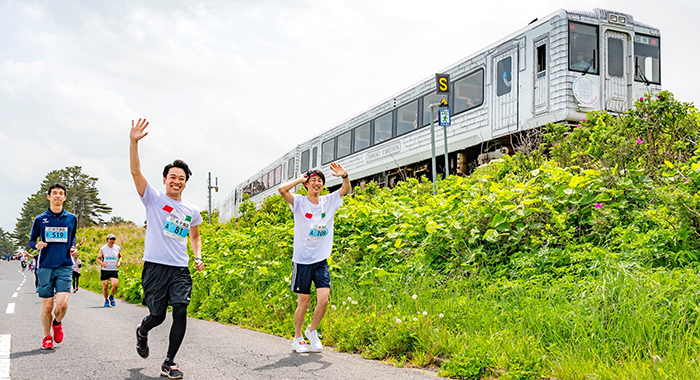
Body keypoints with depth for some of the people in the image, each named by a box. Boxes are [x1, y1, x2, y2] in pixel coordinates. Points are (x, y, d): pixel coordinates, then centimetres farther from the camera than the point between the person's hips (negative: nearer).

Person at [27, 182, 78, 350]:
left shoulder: (71, 218, 8)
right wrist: (37, 245, -12)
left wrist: (73, 247, 5)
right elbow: (31, 241, 11)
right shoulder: (40, 219, 4)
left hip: (64, 266, 0)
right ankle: (47, 337, 22)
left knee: (62, 303, -13)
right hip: (45, 266, 0)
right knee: (47, 306, 2)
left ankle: (57, 323, 19)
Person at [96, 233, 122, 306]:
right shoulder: (103, 248, 0)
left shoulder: (118, 248, 6)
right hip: (105, 270, -1)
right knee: (105, 286, -2)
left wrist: (119, 262, 2)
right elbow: (98, 259, 1)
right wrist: (102, 263, -20)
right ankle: (106, 300, 21)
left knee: (115, 285, -16)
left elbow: (120, 256, 23)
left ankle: (111, 297, 12)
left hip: (114, 270, 1)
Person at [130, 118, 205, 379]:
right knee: (157, 315, 1)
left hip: (180, 269, 3)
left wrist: (198, 257, 10)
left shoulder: (192, 210, 13)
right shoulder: (154, 198, 3)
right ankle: (142, 332, 40)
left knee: (181, 311, -13)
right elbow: (136, 172, -10)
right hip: (155, 266, -3)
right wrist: (133, 142, -22)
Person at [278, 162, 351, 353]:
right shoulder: (299, 202, -4)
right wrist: (301, 179, -9)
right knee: (303, 301, 2)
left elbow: (346, 189, 2)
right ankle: (297, 338, 21)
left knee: (324, 299, -8)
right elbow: (282, 189, -20)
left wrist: (344, 176, -18)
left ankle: (312, 330, 18)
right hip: (302, 260, -3)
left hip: (321, 260, 3)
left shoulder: (329, 201, 7)